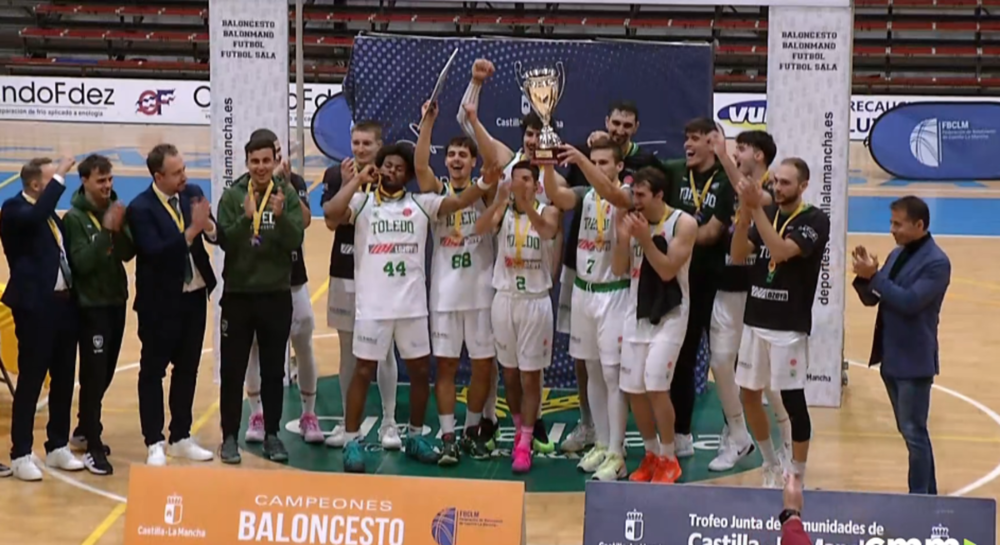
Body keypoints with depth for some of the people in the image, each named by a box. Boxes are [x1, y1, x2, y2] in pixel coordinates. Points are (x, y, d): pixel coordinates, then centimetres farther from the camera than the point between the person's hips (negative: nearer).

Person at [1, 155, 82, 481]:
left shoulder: (50, 213, 15)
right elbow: (36, 217, -32)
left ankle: (57, 448, 24)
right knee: (30, 382, -2)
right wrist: (60, 178, -26)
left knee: (64, 380, 12)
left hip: (64, 303, 8)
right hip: (35, 306, -8)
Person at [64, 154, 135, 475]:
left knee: (106, 374, 12)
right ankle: (93, 448, -4)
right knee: (93, 375, -7)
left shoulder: (115, 210, 4)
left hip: (116, 301, 5)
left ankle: (86, 429, 31)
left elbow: (129, 253, -2)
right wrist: (106, 230, -24)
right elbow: (82, 262, -19)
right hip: (91, 305, -5)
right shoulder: (74, 217, -10)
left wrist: (120, 229, -20)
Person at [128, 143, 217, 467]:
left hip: (195, 295, 6)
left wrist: (209, 228, -23)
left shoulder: (193, 194, 2)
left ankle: (181, 438, 24)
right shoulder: (140, 208, -16)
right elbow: (156, 252, -25)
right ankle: (154, 443, 12)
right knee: (153, 372, 4)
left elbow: (220, 237, 0)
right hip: (160, 302, -6)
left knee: (187, 369, 13)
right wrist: (192, 230, -29)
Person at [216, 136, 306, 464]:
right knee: (233, 370, 4)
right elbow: (225, 242, -11)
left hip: (277, 295, 1)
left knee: (274, 371, 9)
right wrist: (247, 217, -26)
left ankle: (272, 435, 19)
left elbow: (295, 241, -10)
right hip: (238, 294, -1)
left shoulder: (288, 196, -1)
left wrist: (280, 216, -27)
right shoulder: (232, 196, -2)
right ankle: (230, 437, 13)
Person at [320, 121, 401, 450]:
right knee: (348, 350, 9)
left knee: (384, 349, 2)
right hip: (345, 272, 2)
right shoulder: (336, 175, 2)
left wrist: (371, 186, -15)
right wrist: (347, 184, -16)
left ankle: (389, 423, 7)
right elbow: (331, 221, -8)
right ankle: (347, 422, 17)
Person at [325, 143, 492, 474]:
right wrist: (357, 180, -14)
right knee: (364, 372, 1)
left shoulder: (421, 204, 8)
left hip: (413, 305, 3)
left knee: (420, 371, 10)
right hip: (373, 305, -3)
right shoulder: (362, 202, 1)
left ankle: (415, 437, 26)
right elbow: (332, 215, -17)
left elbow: (459, 202, -3)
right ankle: (352, 442, 9)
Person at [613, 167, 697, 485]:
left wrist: (645, 239, -25)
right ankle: (652, 454, 23)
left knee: (655, 386, -13)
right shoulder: (635, 220, 4)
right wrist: (623, 238, -14)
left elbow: (668, 271, -18)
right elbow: (619, 270, 2)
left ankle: (669, 460, 3)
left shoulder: (683, 224, -11)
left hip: (669, 315, -6)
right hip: (638, 312, 6)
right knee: (632, 389, 5)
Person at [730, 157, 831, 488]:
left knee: (793, 401, -3)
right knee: (749, 395, 11)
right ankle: (771, 467, 29)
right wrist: (745, 211, -14)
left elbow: (781, 251, -24)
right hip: (755, 321, 6)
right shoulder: (766, 213, 8)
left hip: (790, 326, -6)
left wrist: (756, 209, -24)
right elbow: (737, 256, -3)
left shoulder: (816, 220, -9)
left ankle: (797, 477, 11)